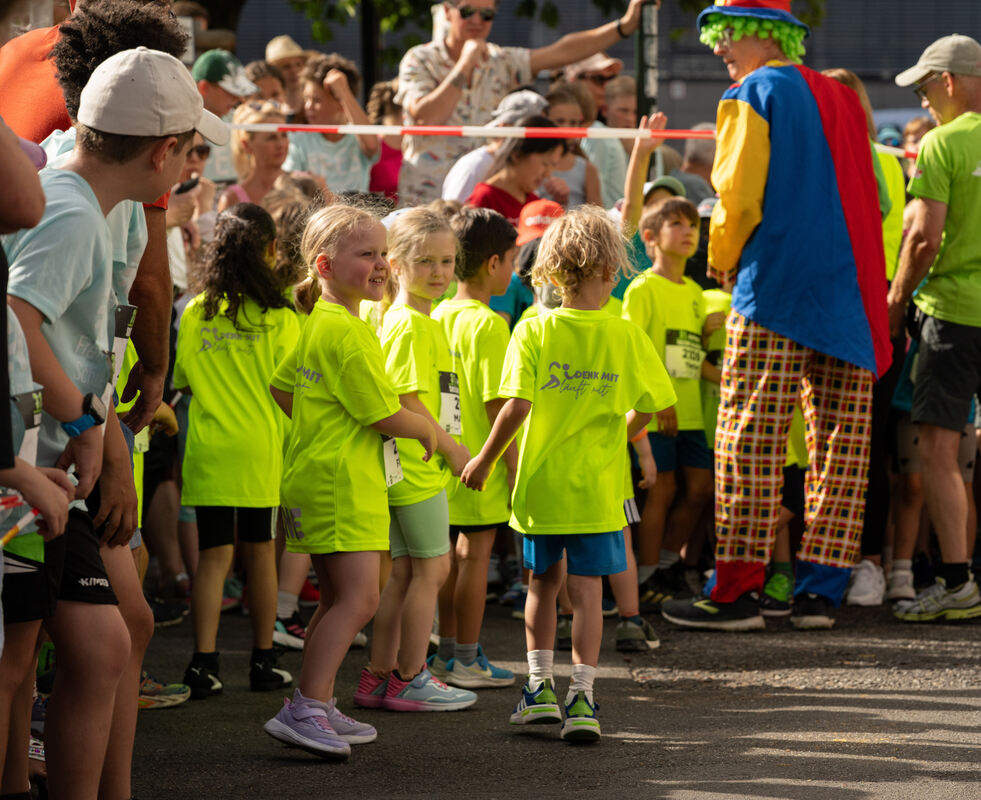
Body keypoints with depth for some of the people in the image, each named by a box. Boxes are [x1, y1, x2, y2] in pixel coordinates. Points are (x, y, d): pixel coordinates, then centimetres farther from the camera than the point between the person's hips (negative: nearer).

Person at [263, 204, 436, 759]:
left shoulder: (317, 324, 14)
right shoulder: (346, 333, -18)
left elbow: (283, 389, 25)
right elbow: (387, 416, -16)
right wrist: (430, 432, 2)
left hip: (322, 478, 11)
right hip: (341, 483, -11)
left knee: (338, 599, 15)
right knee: (358, 597, -15)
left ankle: (317, 708, 21)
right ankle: (305, 710, -19)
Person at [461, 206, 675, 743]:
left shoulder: (533, 330, -8)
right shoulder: (625, 336, -5)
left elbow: (517, 405, -15)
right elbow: (649, 405, 3)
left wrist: (484, 461, -4)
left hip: (540, 482, 1)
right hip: (598, 486, -1)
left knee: (544, 579, 18)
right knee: (586, 588, 2)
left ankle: (540, 687, 20)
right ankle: (581, 698, -3)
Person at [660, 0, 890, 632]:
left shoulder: (754, 95, -3)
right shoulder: (842, 101, 17)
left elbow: (737, 198, -9)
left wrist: (724, 262, 7)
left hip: (775, 294, -7)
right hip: (853, 294, 7)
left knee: (749, 443, -5)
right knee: (840, 446, 5)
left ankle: (739, 591, -7)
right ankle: (821, 589, 5)